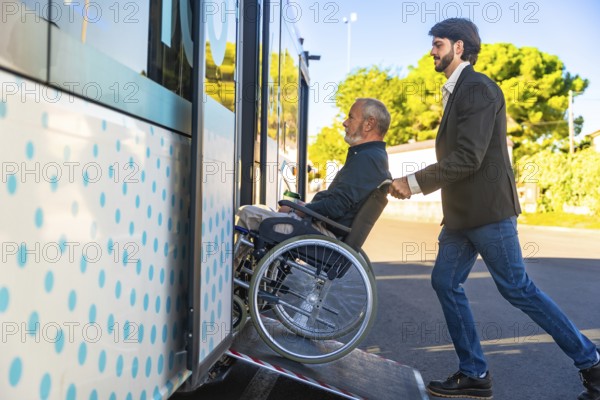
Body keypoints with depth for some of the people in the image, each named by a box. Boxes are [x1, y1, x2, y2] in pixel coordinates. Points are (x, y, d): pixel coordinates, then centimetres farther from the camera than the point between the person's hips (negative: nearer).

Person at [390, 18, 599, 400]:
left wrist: (414, 182, -18)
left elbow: (468, 158, -22)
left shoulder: (478, 88, -14)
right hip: (463, 212, 10)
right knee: (446, 283, 6)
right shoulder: (456, 92, 15)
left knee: (517, 289, -3)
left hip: (487, 210, -9)